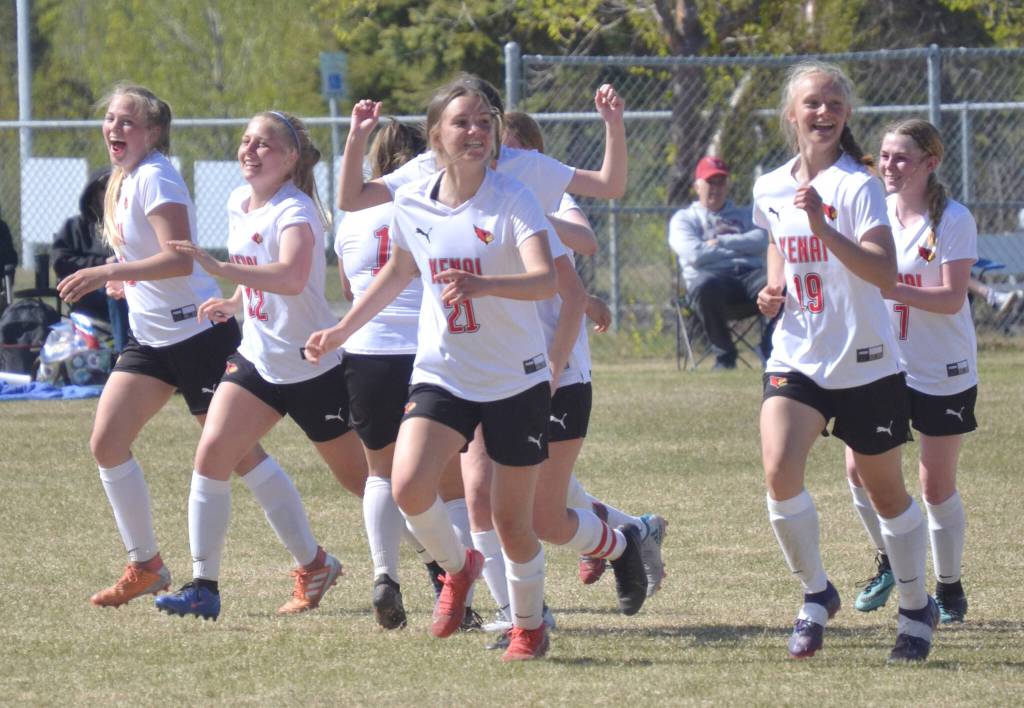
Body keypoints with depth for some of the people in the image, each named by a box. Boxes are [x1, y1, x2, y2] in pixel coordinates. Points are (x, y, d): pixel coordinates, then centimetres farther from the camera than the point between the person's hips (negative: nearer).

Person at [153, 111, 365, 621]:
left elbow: (291, 277, -40)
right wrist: (235, 303, 11)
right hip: (257, 358, 7)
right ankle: (203, 586, -7)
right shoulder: (238, 203, 6)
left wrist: (218, 268, -46)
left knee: (359, 478, 5)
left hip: (311, 365, -7)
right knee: (212, 453, -10)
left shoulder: (295, 210, -20)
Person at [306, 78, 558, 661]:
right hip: (442, 374, 3)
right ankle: (458, 565, 11)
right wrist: (343, 330, 23)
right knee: (409, 486, -21)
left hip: (517, 380, -3)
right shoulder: (412, 204, 0)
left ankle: (529, 625, 29)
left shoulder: (513, 200, -14)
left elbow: (545, 280, -29)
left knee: (513, 520, 2)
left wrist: (482, 285, -46)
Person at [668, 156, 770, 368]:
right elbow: (695, 254, -2)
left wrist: (721, 242, -1)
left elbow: (761, 240, 6)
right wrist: (740, 246, 5)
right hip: (711, 274, -2)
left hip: (750, 273, 2)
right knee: (706, 286, -41)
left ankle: (770, 351, -22)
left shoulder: (743, 215, 29)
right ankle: (724, 356, -25)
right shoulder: (684, 219, 19)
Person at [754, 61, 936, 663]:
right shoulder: (770, 190, 4)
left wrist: (823, 227, -38)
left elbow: (886, 272, -27)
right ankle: (816, 595, 0)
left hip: (866, 363, -3)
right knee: (779, 471, -19)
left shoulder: (858, 186, -13)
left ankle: (917, 608, 30)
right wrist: (774, 288, 7)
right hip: (797, 358, 3)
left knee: (886, 490, 9)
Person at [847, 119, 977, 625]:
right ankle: (890, 563, 18)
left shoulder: (953, 219, -13)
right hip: (882, 364, 4)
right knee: (859, 467, -6)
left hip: (943, 371, -4)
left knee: (937, 486, 1)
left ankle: (949, 589, 19)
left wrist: (890, 289, -34)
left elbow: (952, 298, -21)